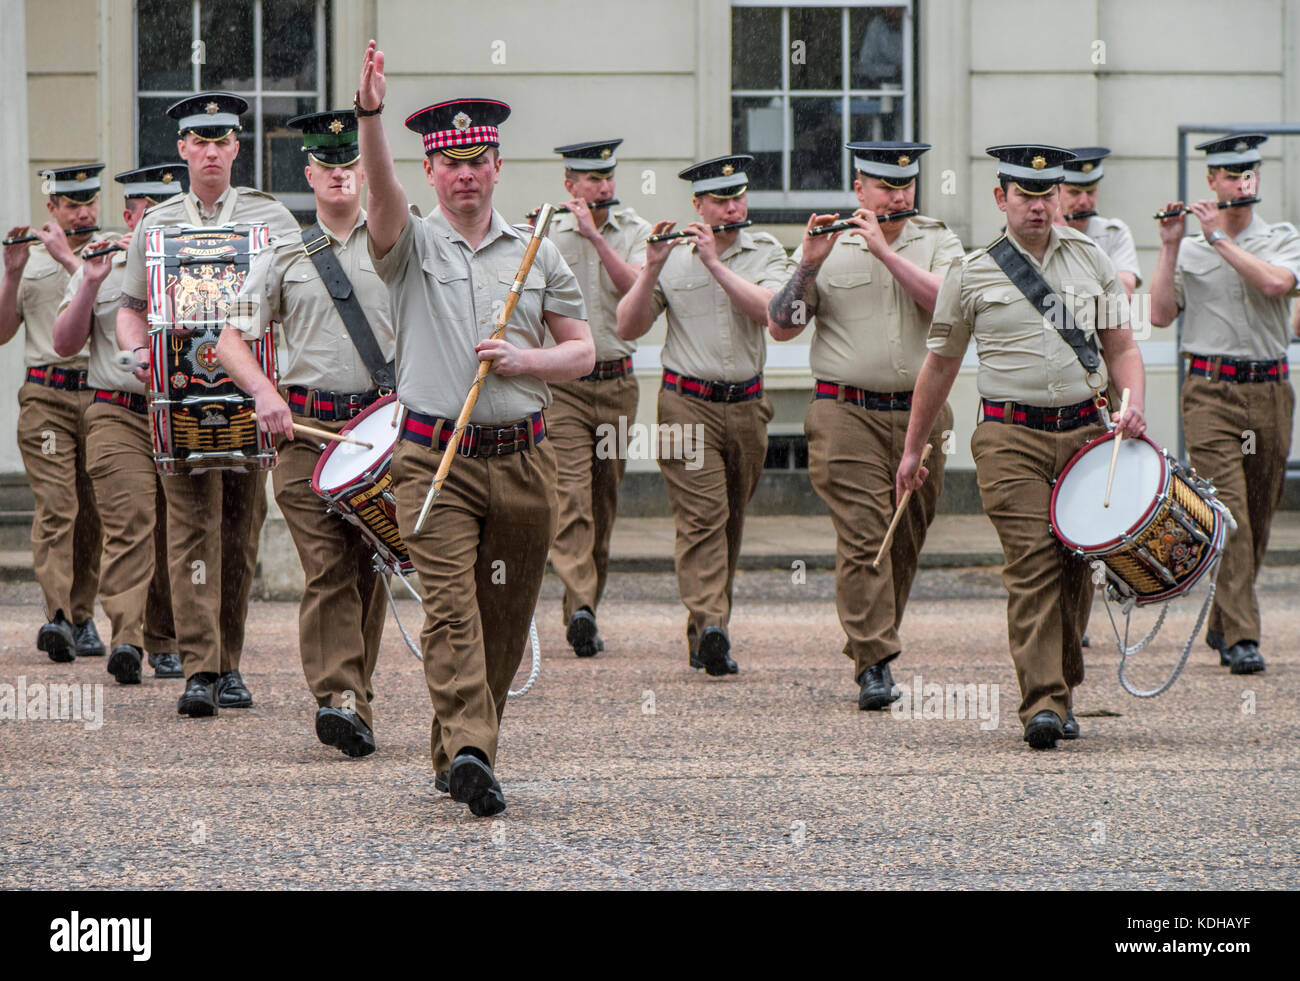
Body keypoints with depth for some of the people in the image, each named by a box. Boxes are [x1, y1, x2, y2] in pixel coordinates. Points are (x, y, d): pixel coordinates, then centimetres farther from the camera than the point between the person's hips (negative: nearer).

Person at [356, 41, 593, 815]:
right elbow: (383, 190, -18)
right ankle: (467, 751, -28)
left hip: (522, 460, 3)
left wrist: (527, 360, -8)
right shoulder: (412, 245, 3)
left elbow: (584, 351, 12)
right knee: (451, 606, -16)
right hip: (435, 458, -3)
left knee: (506, 616, 7)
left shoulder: (537, 253, 11)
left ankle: (460, 751, 19)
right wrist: (371, 116, -35)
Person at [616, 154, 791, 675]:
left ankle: (704, 637, 21)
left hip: (746, 406, 3)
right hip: (687, 403, -3)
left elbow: (770, 309, -16)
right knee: (703, 515, -16)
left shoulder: (766, 253, 4)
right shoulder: (672, 256, 2)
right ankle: (710, 626, -26)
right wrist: (652, 269, -14)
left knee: (729, 521, 10)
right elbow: (628, 327, -2)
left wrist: (715, 262, -20)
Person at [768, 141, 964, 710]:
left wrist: (885, 250, -16)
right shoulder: (826, 247, 7)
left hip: (921, 414, 2)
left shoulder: (937, 243, 8)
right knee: (863, 538, -13)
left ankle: (872, 646, 23)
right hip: (847, 412, -2)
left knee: (906, 541, 8)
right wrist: (808, 266, -12)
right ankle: (874, 666, -15)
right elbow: (781, 327, 1)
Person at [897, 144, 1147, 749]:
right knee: (1032, 562, -14)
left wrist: (1133, 405, -5)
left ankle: (1062, 691, 17)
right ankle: (1042, 702, -18)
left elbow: (1121, 345, 14)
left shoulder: (1089, 259, 11)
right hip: (1010, 436, -3)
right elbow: (939, 365, 12)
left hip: (1083, 431, 3)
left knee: (1075, 564, 4)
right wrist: (913, 449, 15)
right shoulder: (972, 275, 4)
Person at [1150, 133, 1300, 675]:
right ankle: (1242, 637, -18)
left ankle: (1222, 625, 24)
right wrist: (1169, 245, -4)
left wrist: (1219, 236, -10)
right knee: (1228, 514, -14)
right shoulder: (1189, 251, 10)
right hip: (1210, 390, -2)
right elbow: (1160, 314, -1)